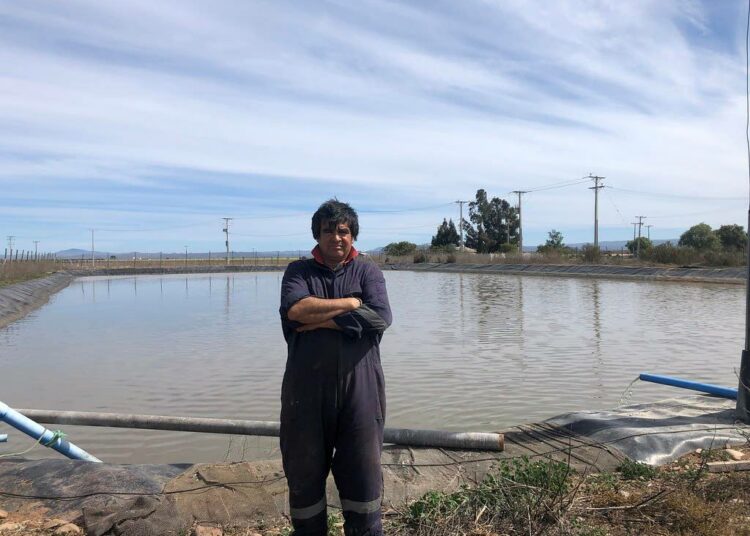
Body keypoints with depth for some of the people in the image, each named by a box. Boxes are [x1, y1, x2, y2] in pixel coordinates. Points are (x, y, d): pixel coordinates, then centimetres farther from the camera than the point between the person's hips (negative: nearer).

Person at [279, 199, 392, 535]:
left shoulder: (368, 271, 6)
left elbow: (379, 317, -12)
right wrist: (350, 303, -9)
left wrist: (317, 320, -11)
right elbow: (295, 309, -14)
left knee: (363, 473, 9)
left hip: (359, 392, 0)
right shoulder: (298, 271, 7)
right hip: (307, 391, 1)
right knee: (304, 471, 14)